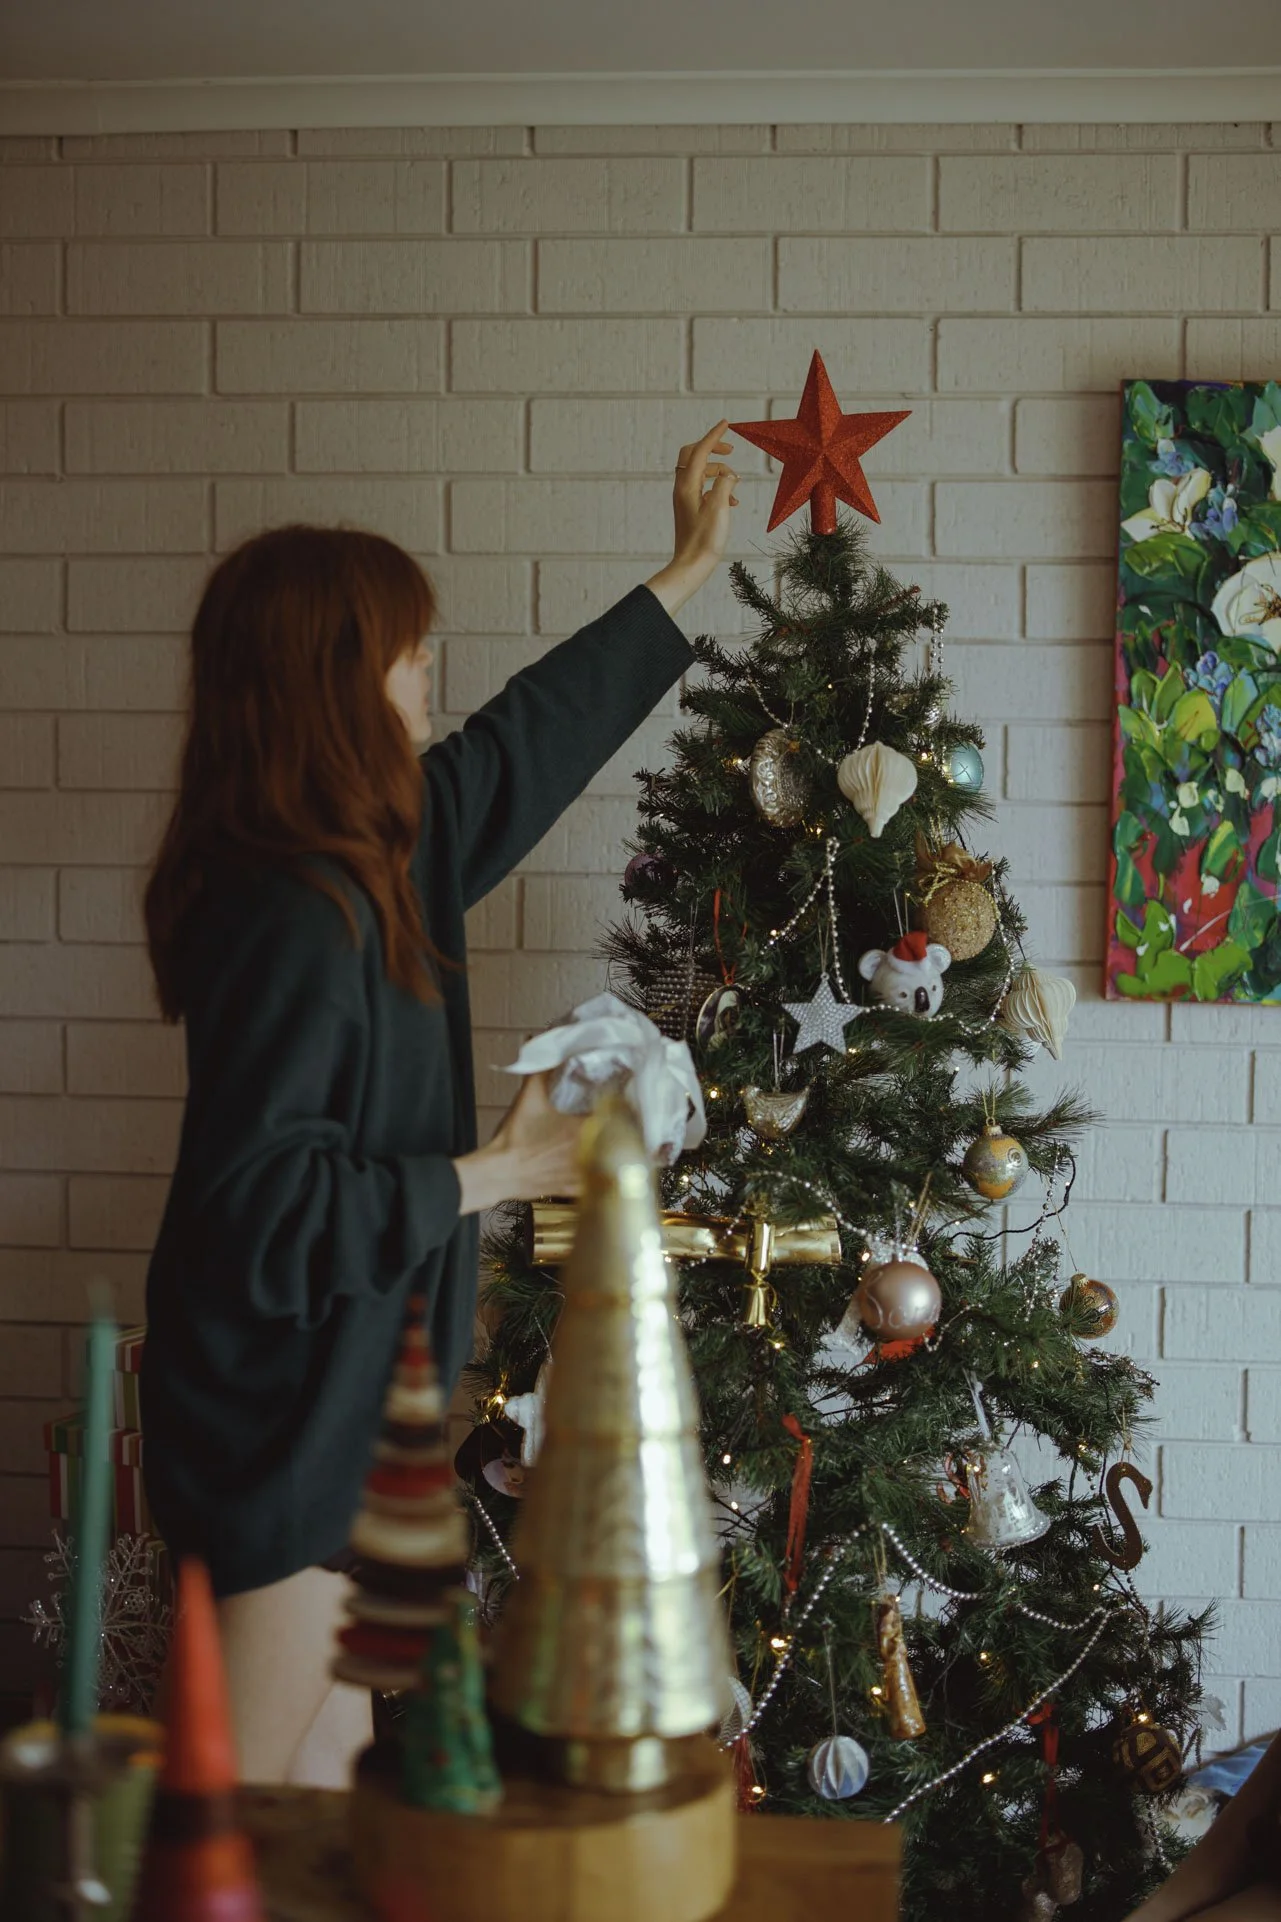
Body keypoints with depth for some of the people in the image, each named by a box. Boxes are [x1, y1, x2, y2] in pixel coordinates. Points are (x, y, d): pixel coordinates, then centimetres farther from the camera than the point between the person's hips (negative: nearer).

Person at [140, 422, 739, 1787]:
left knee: (326, 1808, 18)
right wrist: (495, 1175, -15)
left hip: (344, 1406, 9)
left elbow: (532, 737, 20)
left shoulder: (375, 856, 6)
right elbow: (260, 1208, -23)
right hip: (292, 1425, -9)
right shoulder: (293, 915, -23)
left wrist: (688, 573, 29)